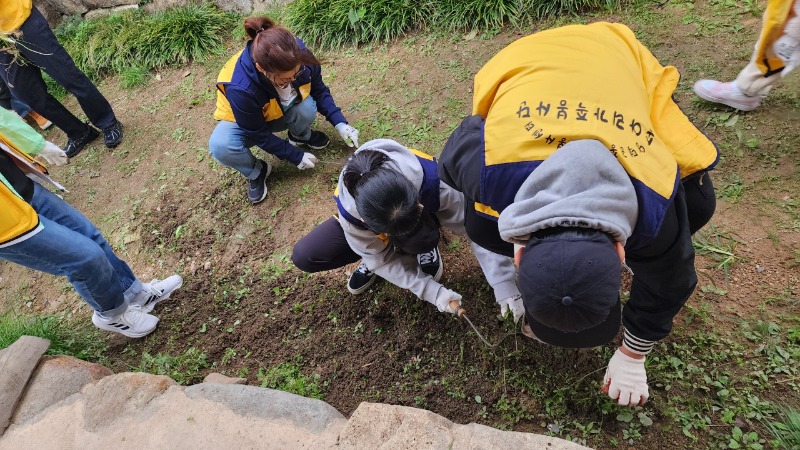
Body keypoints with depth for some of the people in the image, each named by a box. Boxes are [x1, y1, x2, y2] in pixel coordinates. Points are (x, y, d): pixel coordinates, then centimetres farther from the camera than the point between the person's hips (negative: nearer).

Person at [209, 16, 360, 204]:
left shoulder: (299, 56, -30)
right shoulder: (240, 88, -40)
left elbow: (319, 90, -11)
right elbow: (259, 134, -25)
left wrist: (340, 123, -20)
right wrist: (296, 156, -20)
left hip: (282, 112, 3)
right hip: (247, 123, -3)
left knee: (307, 108, -32)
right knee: (221, 146, -35)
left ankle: (301, 136, 5)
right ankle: (256, 172, -2)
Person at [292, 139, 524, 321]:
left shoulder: (431, 179, -43)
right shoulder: (351, 213, -39)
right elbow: (383, 260, -24)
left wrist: (505, 284, -37)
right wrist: (433, 292, -31)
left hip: (424, 208, 0)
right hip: (369, 224, 1)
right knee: (304, 256, -16)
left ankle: (427, 251, 0)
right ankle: (371, 261, 6)